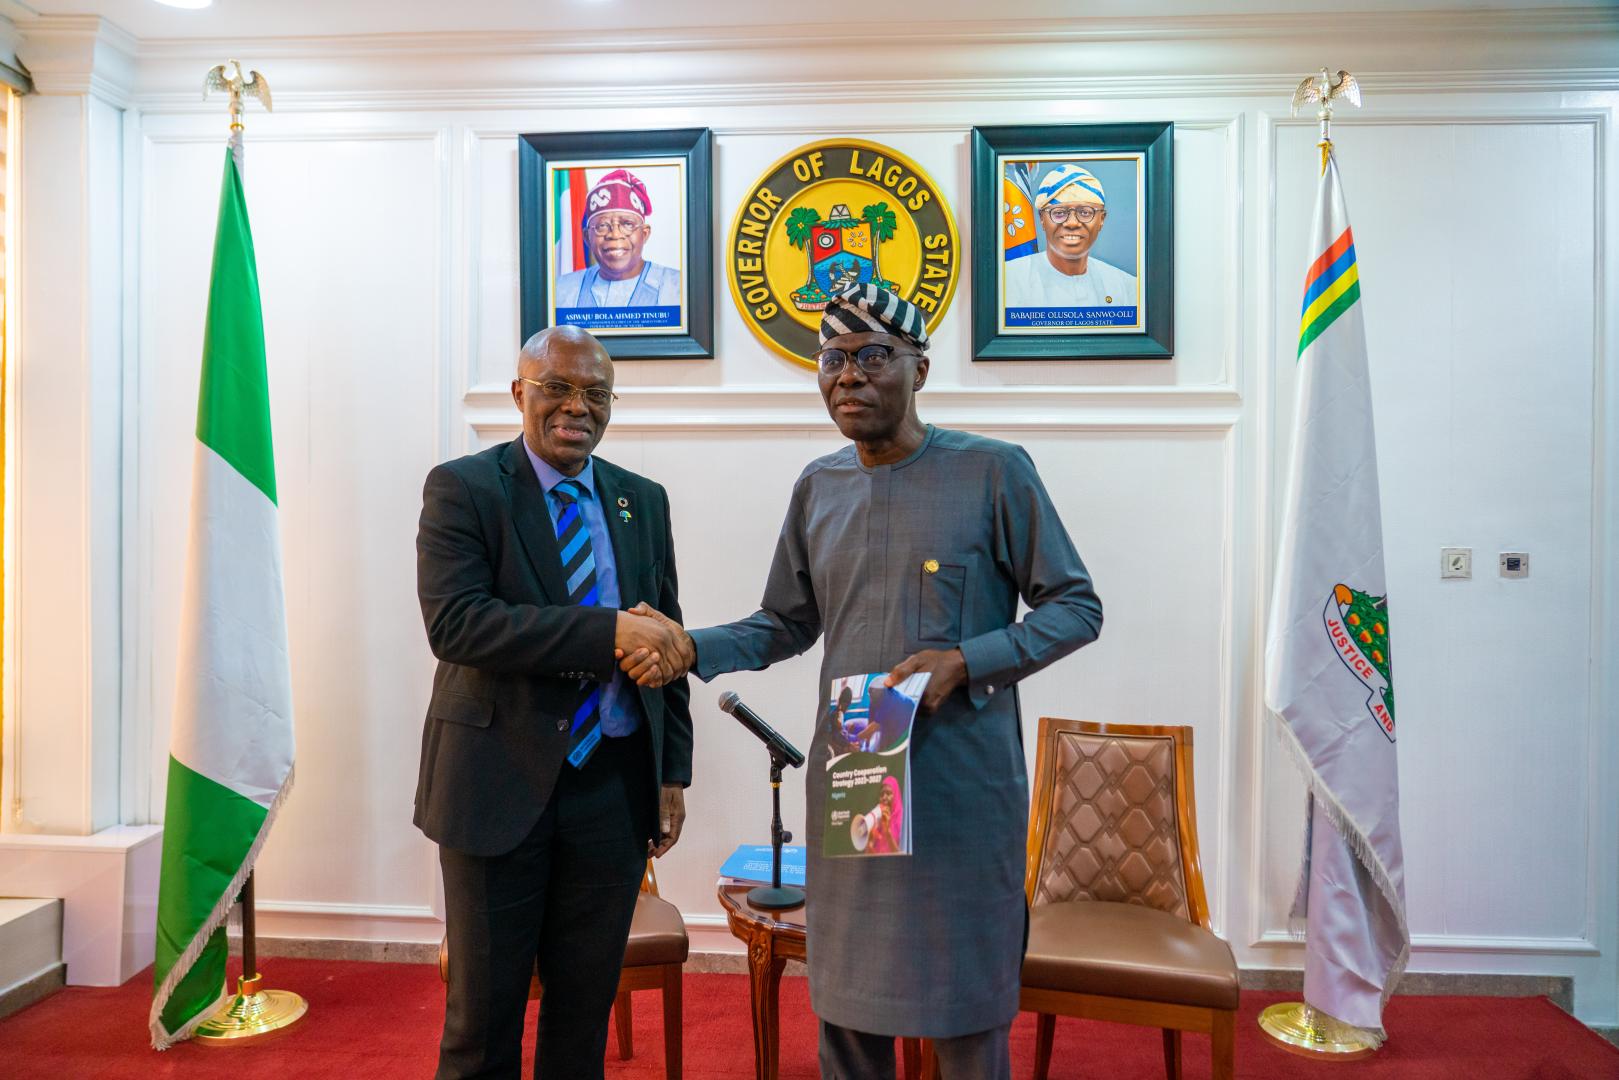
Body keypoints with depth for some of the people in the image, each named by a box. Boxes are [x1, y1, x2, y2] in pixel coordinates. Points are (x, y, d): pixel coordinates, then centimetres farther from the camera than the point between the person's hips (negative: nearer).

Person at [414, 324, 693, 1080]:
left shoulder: (643, 501, 9)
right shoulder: (461, 488, -4)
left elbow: (665, 640, 11)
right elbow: (453, 622, -19)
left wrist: (672, 770, 6)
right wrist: (605, 633, -26)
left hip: (615, 786, 4)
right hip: (500, 783, -3)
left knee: (586, 1003, 16)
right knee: (483, 1007, 10)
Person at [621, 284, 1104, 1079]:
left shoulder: (994, 471, -7)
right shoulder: (818, 486, 8)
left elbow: (1076, 607, -4)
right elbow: (787, 624, 14)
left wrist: (963, 663, -18)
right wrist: (693, 649, -3)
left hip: (961, 782, -4)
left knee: (966, 1011, 9)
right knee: (845, 1006, 16)